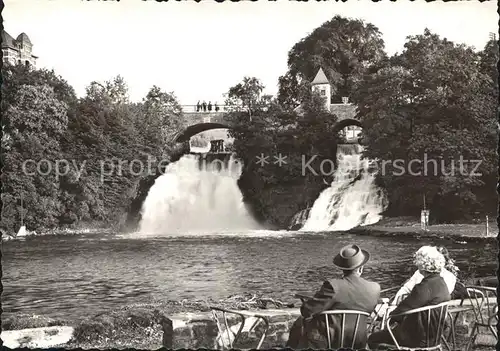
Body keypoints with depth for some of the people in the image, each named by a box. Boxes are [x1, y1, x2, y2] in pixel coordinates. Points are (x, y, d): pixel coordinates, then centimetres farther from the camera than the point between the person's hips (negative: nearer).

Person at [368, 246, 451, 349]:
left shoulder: (426, 287, -28)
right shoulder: (441, 282, 3)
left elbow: (404, 307, -23)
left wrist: (390, 316, -3)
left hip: (418, 338, -10)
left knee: (373, 339, 0)